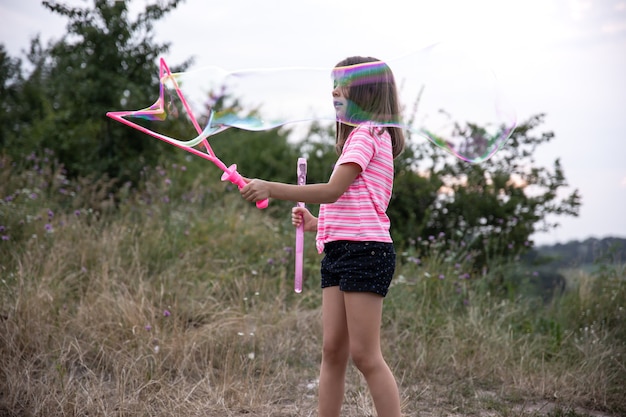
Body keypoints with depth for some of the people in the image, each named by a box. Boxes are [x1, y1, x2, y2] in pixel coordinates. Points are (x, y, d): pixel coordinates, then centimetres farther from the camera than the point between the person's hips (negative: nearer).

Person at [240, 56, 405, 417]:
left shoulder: (366, 134, -6)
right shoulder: (369, 136, 25)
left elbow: (333, 190, -18)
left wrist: (272, 189, -17)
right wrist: (317, 223, 13)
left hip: (364, 250, -10)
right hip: (341, 250, 10)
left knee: (365, 355, -9)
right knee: (333, 351, 6)